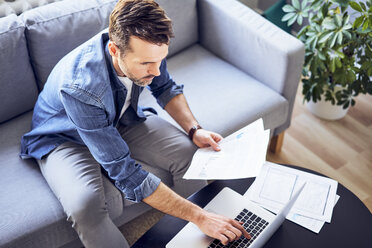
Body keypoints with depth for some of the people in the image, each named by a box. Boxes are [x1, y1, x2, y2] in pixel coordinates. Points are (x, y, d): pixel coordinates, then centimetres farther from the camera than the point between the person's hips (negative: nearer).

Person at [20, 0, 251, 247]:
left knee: (191, 152, -15)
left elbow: (165, 88, 2)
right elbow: (127, 175, -38)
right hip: (65, 139, -5)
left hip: (121, 120, 5)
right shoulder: (79, 87, -41)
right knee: (85, 204, -34)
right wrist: (198, 217, -37)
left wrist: (194, 129, -15)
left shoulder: (146, 48, -23)